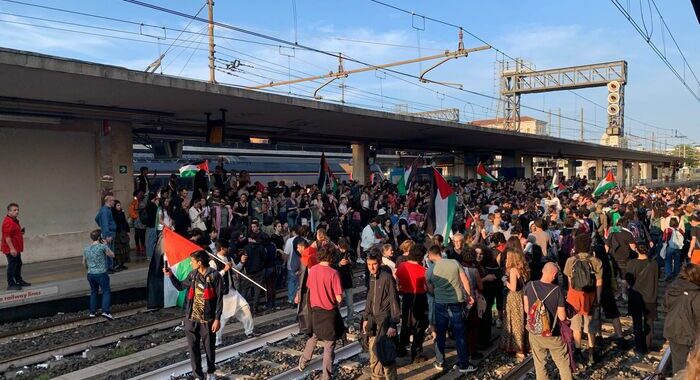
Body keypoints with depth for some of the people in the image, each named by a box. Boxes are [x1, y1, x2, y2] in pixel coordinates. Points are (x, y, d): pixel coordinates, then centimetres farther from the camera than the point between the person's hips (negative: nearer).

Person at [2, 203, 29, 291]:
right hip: (11, 249, -11)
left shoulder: (15, 220, 14)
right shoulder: (8, 222, -19)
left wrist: (21, 232, 10)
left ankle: (19, 281, 32)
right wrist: (12, 248, -27)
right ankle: (11, 285, 2)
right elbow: (7, 236, -24)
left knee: (18, 264, 19)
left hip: (16, 248, 11)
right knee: (12, 265, -5)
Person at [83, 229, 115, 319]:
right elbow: (112, 255, 2)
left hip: (90, 274, 6)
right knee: (106, 291, 1)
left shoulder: (86, 249, 7)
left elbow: (84, 262, 19)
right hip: (101, 274, -6)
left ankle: (92, 312, 22)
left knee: (93, 292, 20)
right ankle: (105, 311, -12)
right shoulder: (102, 246, -11)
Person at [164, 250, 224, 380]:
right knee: (193, 349, 8)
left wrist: (217, 319, -14)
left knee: (209, 348, 11)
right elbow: (180, 286, 22)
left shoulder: (214, 276, -12)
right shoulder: (193, 275, 4)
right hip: (191, 319, 5)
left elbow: (219, 299, -11)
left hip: (207, 319, -4)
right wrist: (170, 275, 8)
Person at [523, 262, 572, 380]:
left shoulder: (529, 286, -11)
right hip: (553, 335, -3)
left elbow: (526, 309, 0)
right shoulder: (557, 290, -20)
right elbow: (562, 317, -14)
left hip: (535, 333, 3)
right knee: (563, 363, 18)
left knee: (539, 363, 17)